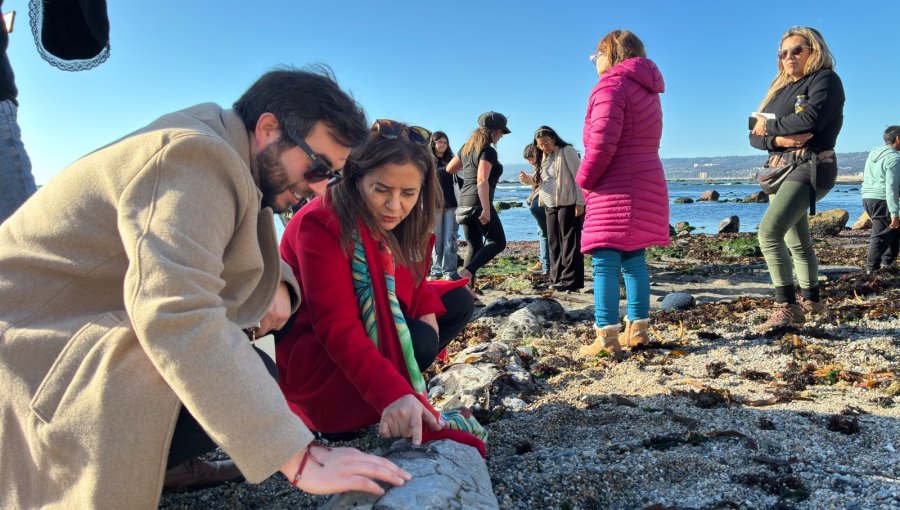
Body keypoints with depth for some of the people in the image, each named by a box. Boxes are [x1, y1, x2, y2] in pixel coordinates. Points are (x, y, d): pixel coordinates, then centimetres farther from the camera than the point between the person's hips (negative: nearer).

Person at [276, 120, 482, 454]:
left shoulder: (399, 221, -5)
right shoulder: (322, 222, -29)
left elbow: (409, 281, 6)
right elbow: (336, 327, -36)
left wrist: (427, 307, -18)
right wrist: (393, 393, -47)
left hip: (367, 331, 8)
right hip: (308, 352, -8)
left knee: (458, 303, 4)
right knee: (419, 341, -29)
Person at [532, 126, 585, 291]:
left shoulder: (567, 151, -7)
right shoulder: (543, 157, 16)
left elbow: (578, 177, -12)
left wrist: (580, 202, -16)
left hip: (568, 204, -8)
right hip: (550, 206, 8)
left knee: (569, 242, -5)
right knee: (554, 243, 7)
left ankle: (570, 280, -4)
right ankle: (557, 279, 13)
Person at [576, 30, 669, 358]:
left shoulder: (612, 84, -7)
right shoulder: (647, 89, 22)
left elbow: (603, 140, -19)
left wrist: (585, 179, -7)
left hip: (616, 188, -9)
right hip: (646, 184, 9)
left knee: (605, 262, -10)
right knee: (633, 260, 12)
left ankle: (607, 336, -13)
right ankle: (637, 328, 15)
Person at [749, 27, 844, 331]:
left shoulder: (825, 79, -3)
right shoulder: (780, 89, 17)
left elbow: (810, 119, -22)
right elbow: (755, 136, 7)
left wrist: (770, 126, -8)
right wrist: (778, 139, -14)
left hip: (810, 167, -8)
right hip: (781, 169, 8)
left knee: (769, 232, -25)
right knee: (796, 241, 16)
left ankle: (787, 307, -23)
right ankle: (811, 300, 30)